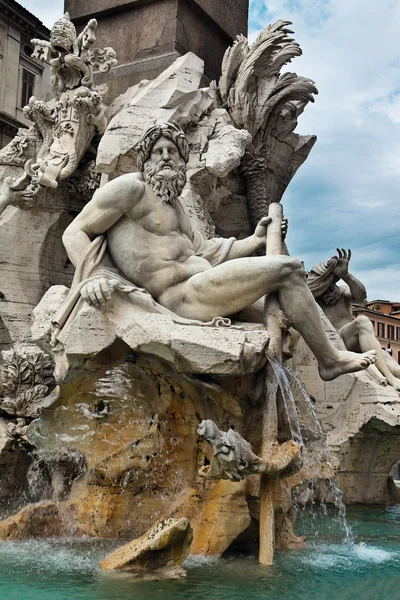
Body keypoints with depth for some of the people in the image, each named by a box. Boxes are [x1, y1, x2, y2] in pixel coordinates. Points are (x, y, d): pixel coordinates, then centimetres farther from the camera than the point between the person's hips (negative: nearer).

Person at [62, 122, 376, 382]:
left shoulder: (176, 205, 24)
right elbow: (75, 233, -5)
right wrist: (91, 277, -23)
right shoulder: (131, 187, -2)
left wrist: (255, 240, 16)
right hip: (183, 295, -10)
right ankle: (330, 359, -2)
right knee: (288, 269, -13)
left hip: (204, 287, 10)